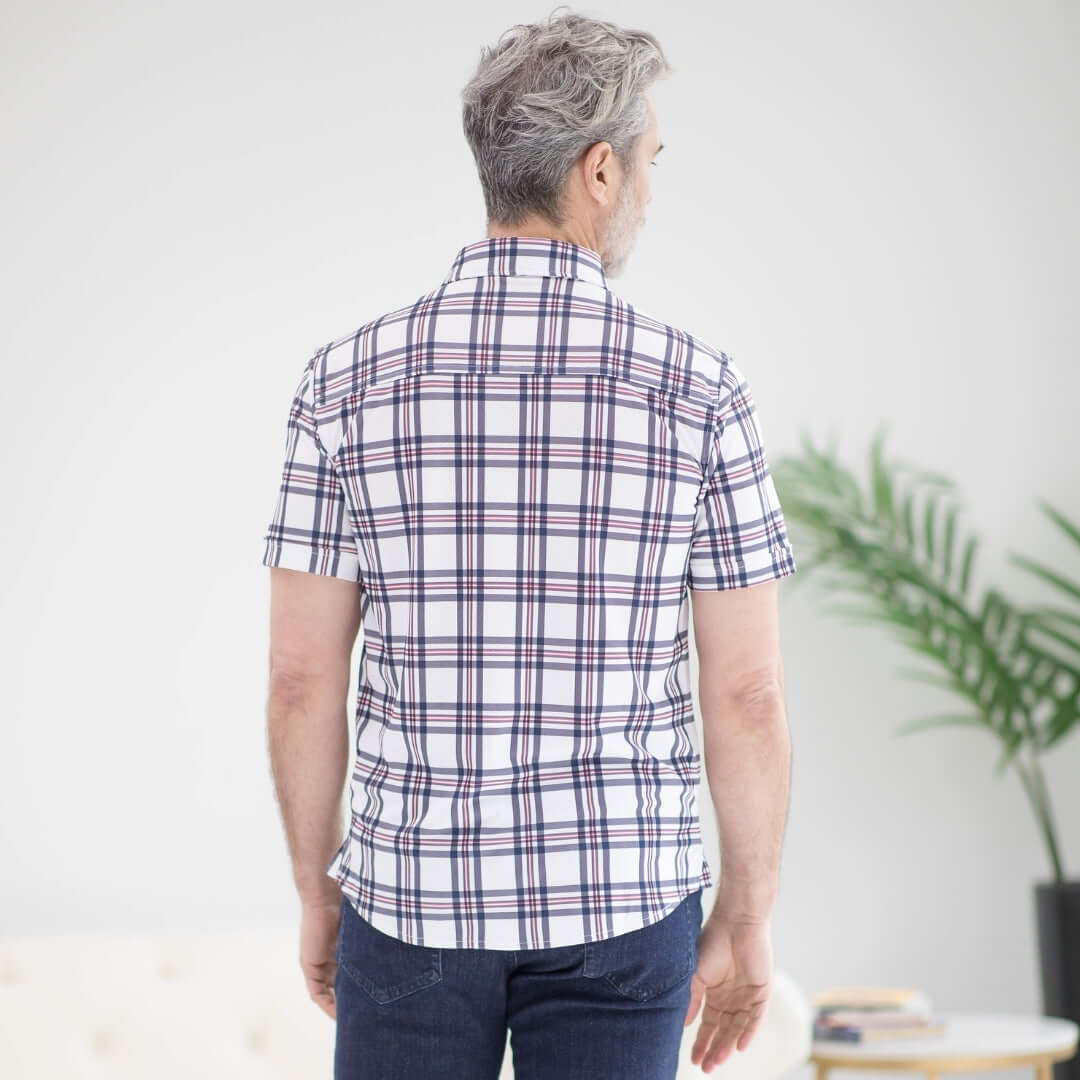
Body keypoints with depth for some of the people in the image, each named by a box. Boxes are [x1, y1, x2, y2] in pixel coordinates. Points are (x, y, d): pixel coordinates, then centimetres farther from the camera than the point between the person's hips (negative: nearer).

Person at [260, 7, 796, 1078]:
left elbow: (303, 677, -3)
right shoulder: (697, 389, -8)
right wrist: (748, 920, 5)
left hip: (412, 897, 1)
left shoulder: (349, 379, -5)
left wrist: (316, 892, 10)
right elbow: (747, 694, -6)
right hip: (620, 908, -1)